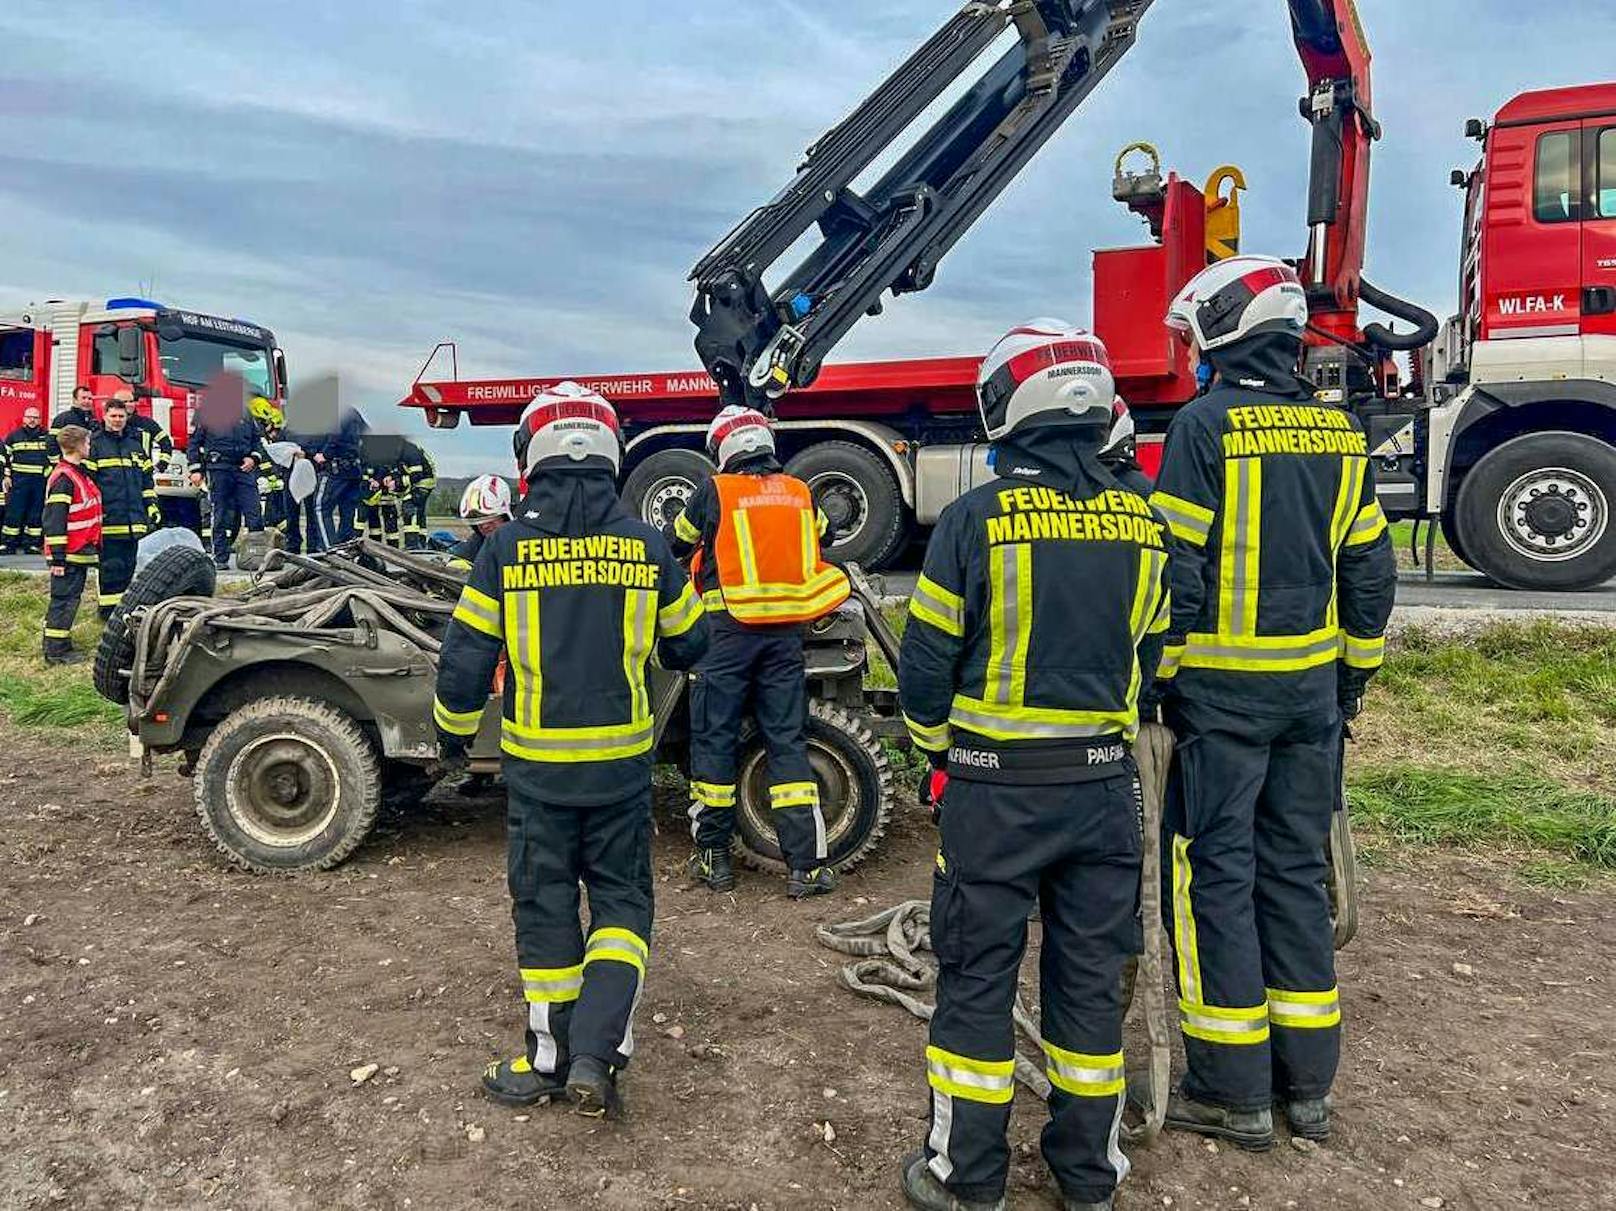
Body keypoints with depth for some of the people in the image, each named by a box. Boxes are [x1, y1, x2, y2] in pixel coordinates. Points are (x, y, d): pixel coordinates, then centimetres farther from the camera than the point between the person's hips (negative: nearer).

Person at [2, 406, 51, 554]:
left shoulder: (46, 437, 9)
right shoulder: (13, 435, 5)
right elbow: (5, 456, 7)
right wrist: (6, 476, 1)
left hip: (40, 481, 2)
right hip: (19, 480, -2)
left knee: (36, 514, 4)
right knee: (14, 513, -3)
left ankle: (32, 543, 10)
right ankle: (7, 544, 1)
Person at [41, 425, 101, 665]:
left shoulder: (79, 473, 14)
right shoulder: (63, 478, -17)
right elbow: (54, 521, -21)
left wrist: (92, 546, 25)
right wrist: (57, 558, -21)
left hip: (80, 552, 10)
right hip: (69, 555, -10)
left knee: (71, 598, 15)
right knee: (64, 600, -3)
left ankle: (62, 646, 24)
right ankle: (56, 651, 3)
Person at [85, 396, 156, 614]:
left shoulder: (135, 443, 17)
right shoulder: (95, 443, 0)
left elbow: (146, 479, 21)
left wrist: (152, 507, 15)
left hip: (134, 520, 5)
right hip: (108, 519, -5)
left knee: (129, 566, 10)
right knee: (110, 567, -4)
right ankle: (108, 610, 2)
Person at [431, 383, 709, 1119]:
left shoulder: (506, 548, -8)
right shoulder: (646, 545, -4)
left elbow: (465, 657, -4)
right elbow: (689, 644, 8)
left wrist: (454, 733, 13)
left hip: (537, 762, 0)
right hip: (622, 761, 1)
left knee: (544, 906, 13)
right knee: (622, 900, 13)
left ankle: (549, 1059, 25)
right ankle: (595, 1054, 2)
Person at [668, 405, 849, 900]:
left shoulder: (715, 491, -3)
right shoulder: (800, 493, 7)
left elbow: (676, 544, 11)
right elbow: (820, 541, 24)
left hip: (730, 630, -3)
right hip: (787, 632, 3)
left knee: (714, 739, 8)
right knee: (787, 742, 5)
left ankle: (713, 857, 14)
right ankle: (806, 866, 3)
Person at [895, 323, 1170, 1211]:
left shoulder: (974, 521, -12)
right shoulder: (1139, 523, 3)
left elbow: (926, 660, -7)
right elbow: (1151, 658, 10)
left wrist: (937, 750, 9)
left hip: (995, 788, -4)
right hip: (1105, 785, 4)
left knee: (977, 973, 9)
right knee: (1090, 974, 15)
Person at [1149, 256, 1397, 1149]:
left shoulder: (1206, 426, -11)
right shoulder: (1338, 432, 9)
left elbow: (1178, 570, -14)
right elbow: (1369, 570, 12)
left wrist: (1158, 677, -6)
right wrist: (1352, 676, 20)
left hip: (1222, 687, -6)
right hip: (1311, 688, 6)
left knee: (1215, 875, 3)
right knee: (1295, 872, 14)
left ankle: (1233, 1091, 10)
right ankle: (1307, 1085, 23)